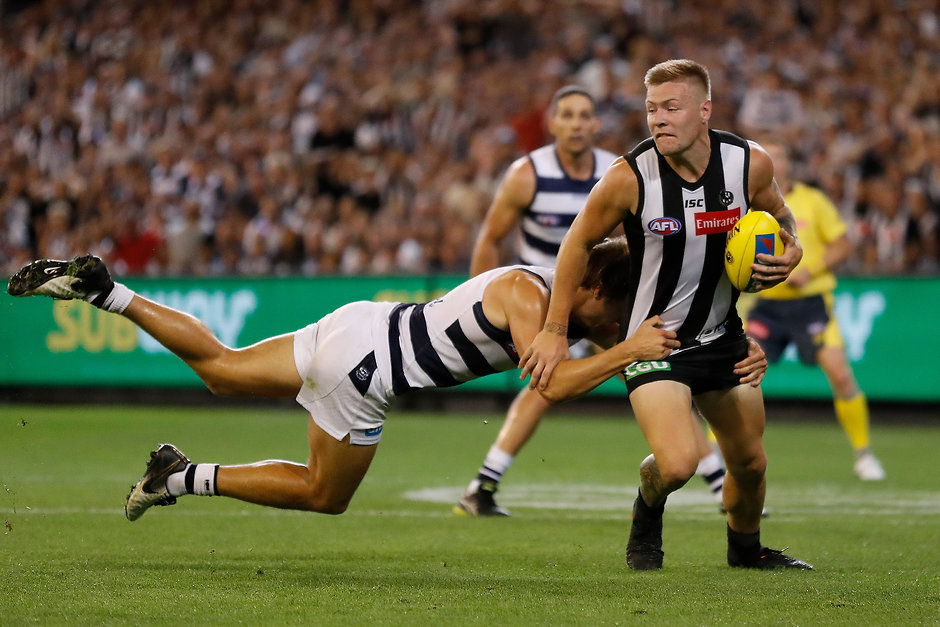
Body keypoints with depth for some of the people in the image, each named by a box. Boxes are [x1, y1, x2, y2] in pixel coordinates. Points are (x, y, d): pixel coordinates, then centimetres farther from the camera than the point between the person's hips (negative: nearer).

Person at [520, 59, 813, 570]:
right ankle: (648, 512, 15)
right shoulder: (629, 177, -21)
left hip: (722, 335, 4)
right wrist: (554, 330, -3)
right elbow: (578, 242, -5)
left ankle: (746, 548, 46)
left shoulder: (751, 164, -12)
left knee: (750, 462, 14)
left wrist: (790, 251, -11)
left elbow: (778, 216, 12)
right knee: (676, 463, -22)